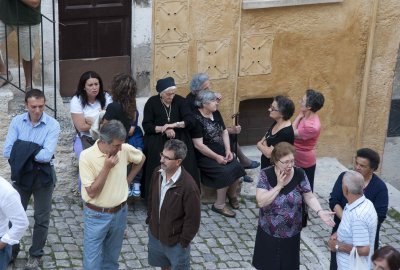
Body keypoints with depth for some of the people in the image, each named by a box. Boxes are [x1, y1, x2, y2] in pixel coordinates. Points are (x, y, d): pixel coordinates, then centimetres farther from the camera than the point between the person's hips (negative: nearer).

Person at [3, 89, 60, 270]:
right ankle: (11, 250, 34)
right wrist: (34, 152, -18)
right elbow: (7, 152, -13)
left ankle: (36, 255, 28)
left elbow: (46, 155, -26)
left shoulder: (52, 125, -16)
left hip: (43, 176, -2)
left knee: (41, 218, 10)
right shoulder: (17, 122, -7)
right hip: (21, 174, 2)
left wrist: (22, 151, -17)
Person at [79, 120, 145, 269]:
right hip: (96, 216, -4)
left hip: (120, 213, 4)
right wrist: (107, 167, -25)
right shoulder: (86, 156, -21)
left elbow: (141, 159, 14)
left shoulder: (125, 149, -10)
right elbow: (92, 192, -21)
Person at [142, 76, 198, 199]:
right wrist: (164, 129, -20)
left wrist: (174, 125, -22)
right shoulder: (152, 102, 0)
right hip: (157, 137, -1)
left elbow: (191, 121, -6)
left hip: (178, 137, 1)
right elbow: (146, 126, -5)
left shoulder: (180, 101, 3)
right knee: (155, 151, -31)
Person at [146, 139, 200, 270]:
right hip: (155, 232, 6)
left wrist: (184, 241, -15)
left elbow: (193, 219, -22)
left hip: (175, 240, -6)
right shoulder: (158, 173, -11)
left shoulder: (188, 186, -31)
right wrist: (149, 218, 12)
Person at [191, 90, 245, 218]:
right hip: (205, 155, -7)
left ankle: (232, 195, 12)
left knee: (237, 167, -13)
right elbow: (198, 145, -21)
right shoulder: (197, 119, -18)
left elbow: (224, 131, 10)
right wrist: (216, 157, -20)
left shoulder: (216, 113, 5)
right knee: (226, 172, -25)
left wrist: (228, 150, -5)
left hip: (220, 151, 7)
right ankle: (219, 205, -10)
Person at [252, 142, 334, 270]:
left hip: (291, 233, 1)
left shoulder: (299, 174, -11)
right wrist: (279, 185, -25)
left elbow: (309, 197, -6)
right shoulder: (266, 174, -16)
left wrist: (320, 212, -23)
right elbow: (261, 201, -24)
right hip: (268, 233, -1)